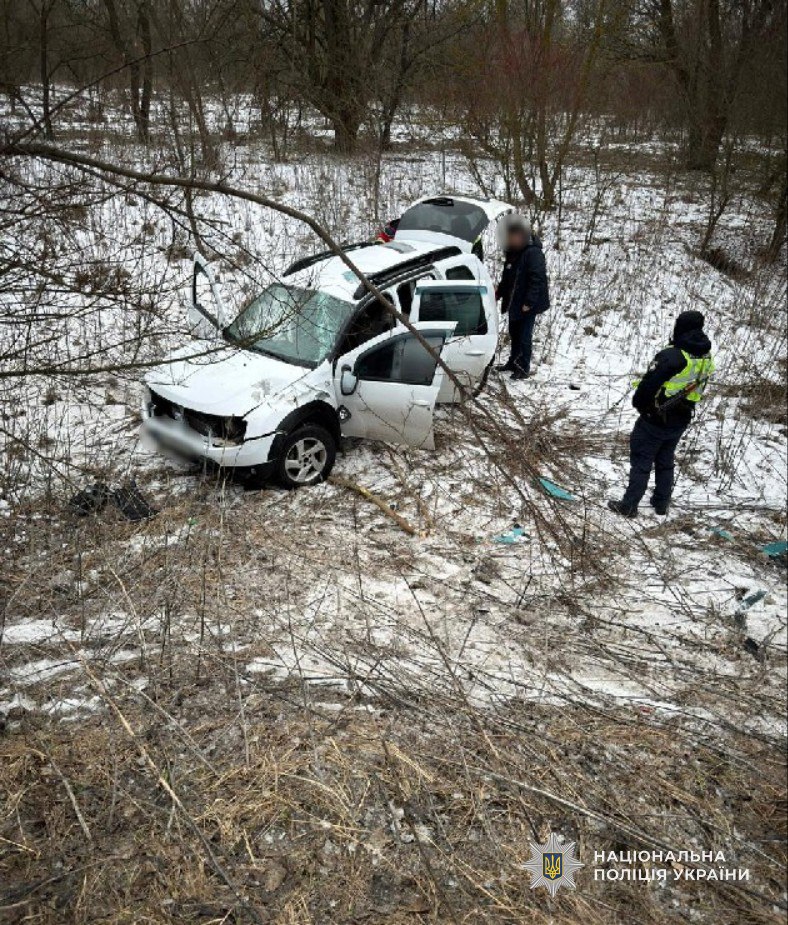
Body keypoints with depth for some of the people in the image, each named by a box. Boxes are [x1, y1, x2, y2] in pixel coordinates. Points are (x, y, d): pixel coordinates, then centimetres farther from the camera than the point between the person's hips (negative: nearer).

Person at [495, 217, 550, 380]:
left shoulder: (533, 253, -18)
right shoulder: (513, 252, 9)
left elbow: (537, 279, -22)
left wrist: (529, 302, -25)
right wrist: (499, 293, 18)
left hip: (528, 304, -9)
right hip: (514, 301, 9)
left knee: (524, 335, -3)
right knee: (514, 333, 19)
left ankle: (523, 368, 7)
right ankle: (514, 362, 34)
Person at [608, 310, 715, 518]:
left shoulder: (672, 356, -25)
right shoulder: (706, 358, 0)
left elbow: (649, 384, -22)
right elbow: (697, 390, 9)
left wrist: (639, 403, -5)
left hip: (655, 420, -7)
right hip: (680, 422, 7)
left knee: (641, 462, 3)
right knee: (665, 462, 21)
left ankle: (629, 506, 6)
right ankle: (661, 504, 30)